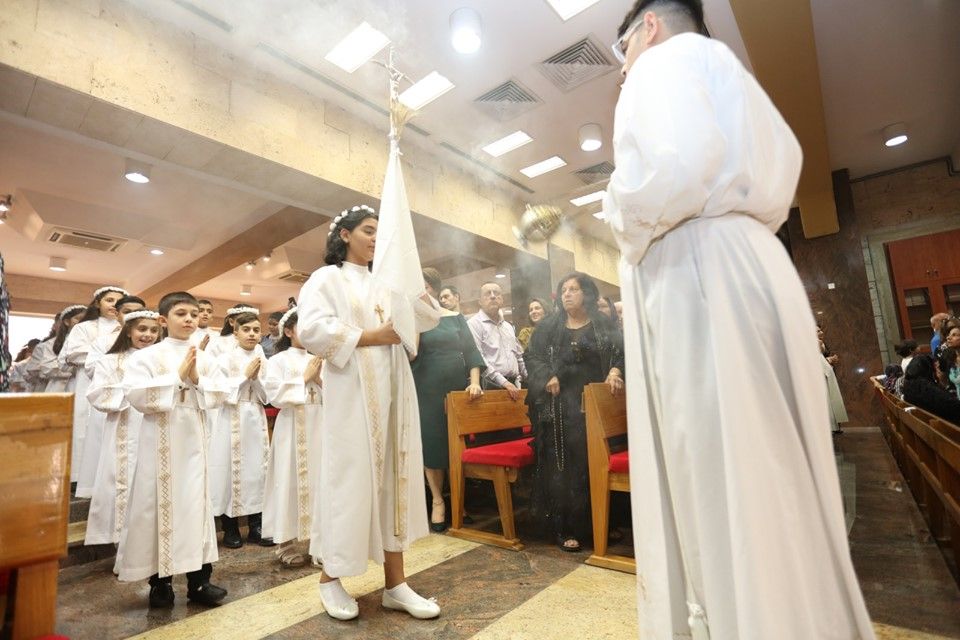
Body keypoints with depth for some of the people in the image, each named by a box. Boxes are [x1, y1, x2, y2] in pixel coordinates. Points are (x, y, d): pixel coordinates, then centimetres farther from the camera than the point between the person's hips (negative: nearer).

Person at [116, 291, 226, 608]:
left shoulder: (204, 358, 7)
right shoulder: (147, 355, -2)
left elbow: (216, 396, 4)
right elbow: (137, 395, -14)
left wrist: (197, 380, -12)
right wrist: (178, 377, -15)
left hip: (193, 437, 3)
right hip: (160, 437, -3)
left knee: (196, 500, 5)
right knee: (158, 501, 4)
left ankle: (199, 579, 14)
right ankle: (160, 581, 20)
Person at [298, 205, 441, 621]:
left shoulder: (386, 283, 20)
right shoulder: (326, 278, 3)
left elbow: (429, 319, 14)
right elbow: (312, 330, -14)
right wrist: (372, 336, -16)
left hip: (393, 393, 6)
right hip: (352, 395, -5)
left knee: (394, 478, 6)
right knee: (350, 479, 1)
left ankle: (395, 583, 16)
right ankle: (330, 578, 23)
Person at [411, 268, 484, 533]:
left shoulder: (456, 318, 6)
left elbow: (471, 351, 3)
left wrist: (474, 381, -9)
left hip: (457, 387, 2)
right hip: (427, 391, -2)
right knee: (431, 444, 2)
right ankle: (437, 500, 17)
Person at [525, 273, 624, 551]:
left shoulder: (604, 324, 7)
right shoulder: (548, 327, 10)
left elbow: (621, 352, -4)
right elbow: (531, 355, 7)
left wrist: (615, 372, -24)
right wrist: (548, 377, -10)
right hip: (560, 405, 0)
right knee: (561, 464, -2)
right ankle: (564, 528, 6)